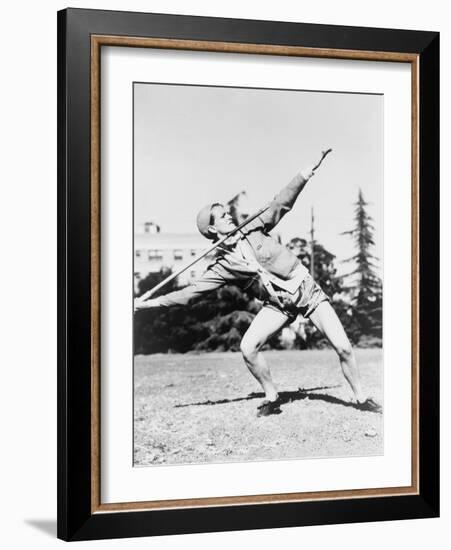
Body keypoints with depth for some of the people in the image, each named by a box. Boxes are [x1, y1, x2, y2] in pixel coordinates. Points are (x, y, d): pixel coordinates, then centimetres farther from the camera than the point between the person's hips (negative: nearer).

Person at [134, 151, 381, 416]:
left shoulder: (253, 230, -1)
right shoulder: (223, 265, -3)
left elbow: (281, 203, -6)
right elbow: (190, 292, -6)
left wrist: (302, 177, -19)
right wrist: (148, 303, -11)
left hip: (307, 289, -1)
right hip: (278, 304, 1)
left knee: (343, 347, -9)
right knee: (248, 348, -16)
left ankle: (361, 398, 8)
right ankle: (272, 398, 4)